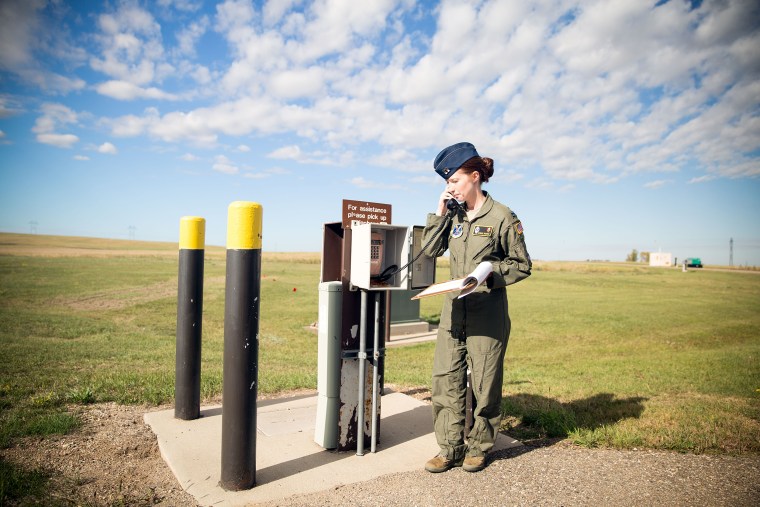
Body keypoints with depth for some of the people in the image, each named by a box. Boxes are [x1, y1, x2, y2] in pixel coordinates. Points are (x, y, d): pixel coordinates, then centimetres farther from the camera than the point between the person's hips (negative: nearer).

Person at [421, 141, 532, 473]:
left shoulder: (502, 217, -7)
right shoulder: (454, 215, 9)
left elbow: (522, 266, -2)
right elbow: (430, 250, 4)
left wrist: (489, 273, -18)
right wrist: (440, 211, -2)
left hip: (487, 313, -5)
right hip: (453, 309, 5)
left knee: (484, 383, 6)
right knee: (446, 379, 5)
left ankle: (479, 447, 25)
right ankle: (450, 448, 18)